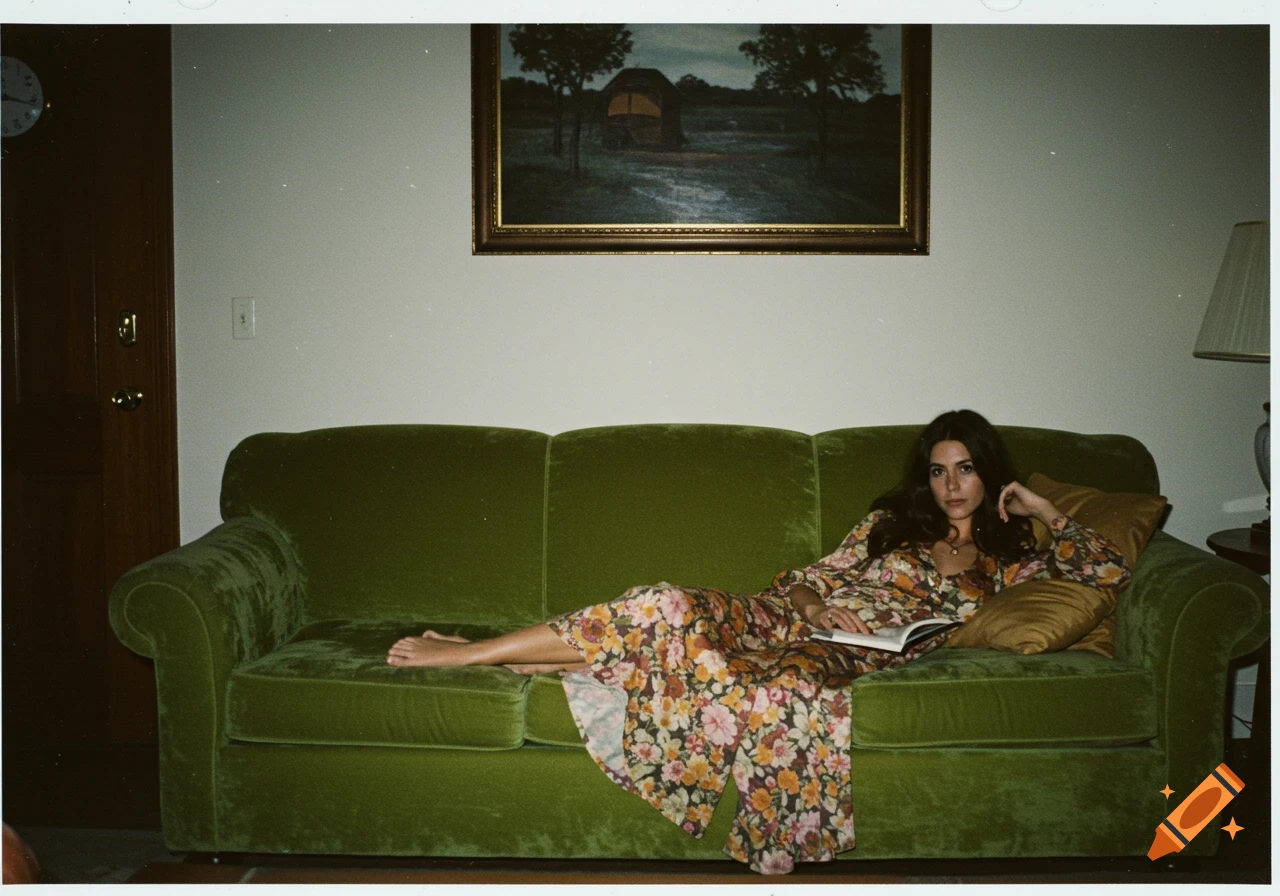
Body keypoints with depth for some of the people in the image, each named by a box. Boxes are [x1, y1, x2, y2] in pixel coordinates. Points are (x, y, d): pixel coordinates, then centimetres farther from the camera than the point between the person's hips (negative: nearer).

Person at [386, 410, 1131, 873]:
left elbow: (1111, 572, 13)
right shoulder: (894, 521, 20)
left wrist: (1045, 510, 8)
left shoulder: (1004, 566, 17)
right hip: (783, 620, 3)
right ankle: (473, 653, -22)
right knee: (670, 609, -27)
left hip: (838, 661, -3)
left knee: (800, 699, -41)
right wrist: (806, 598, -6)